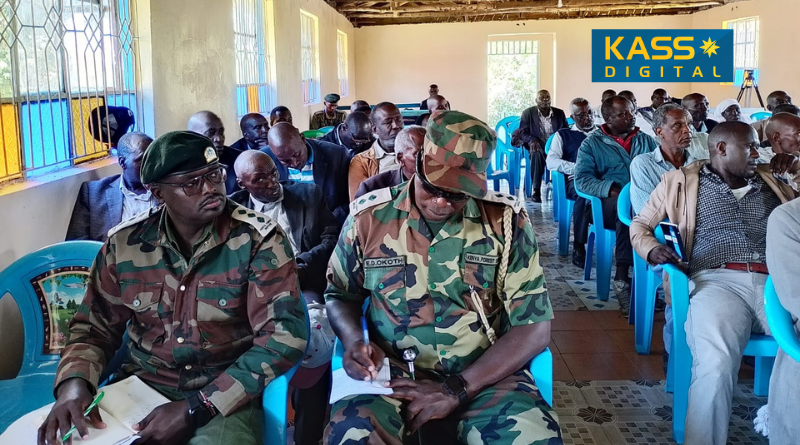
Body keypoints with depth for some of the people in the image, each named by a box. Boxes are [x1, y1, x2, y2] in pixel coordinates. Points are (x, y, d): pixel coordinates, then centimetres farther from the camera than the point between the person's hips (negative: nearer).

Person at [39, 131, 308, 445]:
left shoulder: (259, 240, -11)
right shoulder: (124, 244, 0)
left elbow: (285, 335, -17)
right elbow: (95, 327, 10)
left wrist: (195, 409, -21)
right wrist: (74, 381, -14)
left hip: (226, 397, -3)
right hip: (138, 388, 3)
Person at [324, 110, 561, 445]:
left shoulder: (506, 221, -3)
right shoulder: (368, 217, 0)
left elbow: (533, 326, -4)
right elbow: (340, 294, 16)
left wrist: (456, 390, -14)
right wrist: (353, 339, -8)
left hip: (486, 373, 1)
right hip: (391, 371, 0)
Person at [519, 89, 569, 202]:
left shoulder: (559, 113, 12)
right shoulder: (528, 113, 5)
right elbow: (522, 133, -2)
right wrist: (532, 141, -24)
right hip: (537, 146, -2)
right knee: (537, 154, -38)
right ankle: (536, 190, -34)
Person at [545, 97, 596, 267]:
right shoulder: (563, 135, 19)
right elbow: (551, 161, 3)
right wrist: (578, 168, -12)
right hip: (576, 179, -2)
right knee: (584, 195, -39)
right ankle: (578, 248, -30)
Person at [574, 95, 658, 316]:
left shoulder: (647, 141, 21)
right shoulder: (592, 143, 9)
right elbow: (582, 179, -3)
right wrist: (611, 190, -19)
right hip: (609, 203, -3)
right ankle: (622, 277, -35)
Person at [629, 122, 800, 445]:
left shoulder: (771, 179, 27)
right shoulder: (681, 180, 18)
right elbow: (640, 226, 21)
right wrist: (653, 249, -2)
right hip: (718, 280, -3)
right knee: (716, 367, -34)